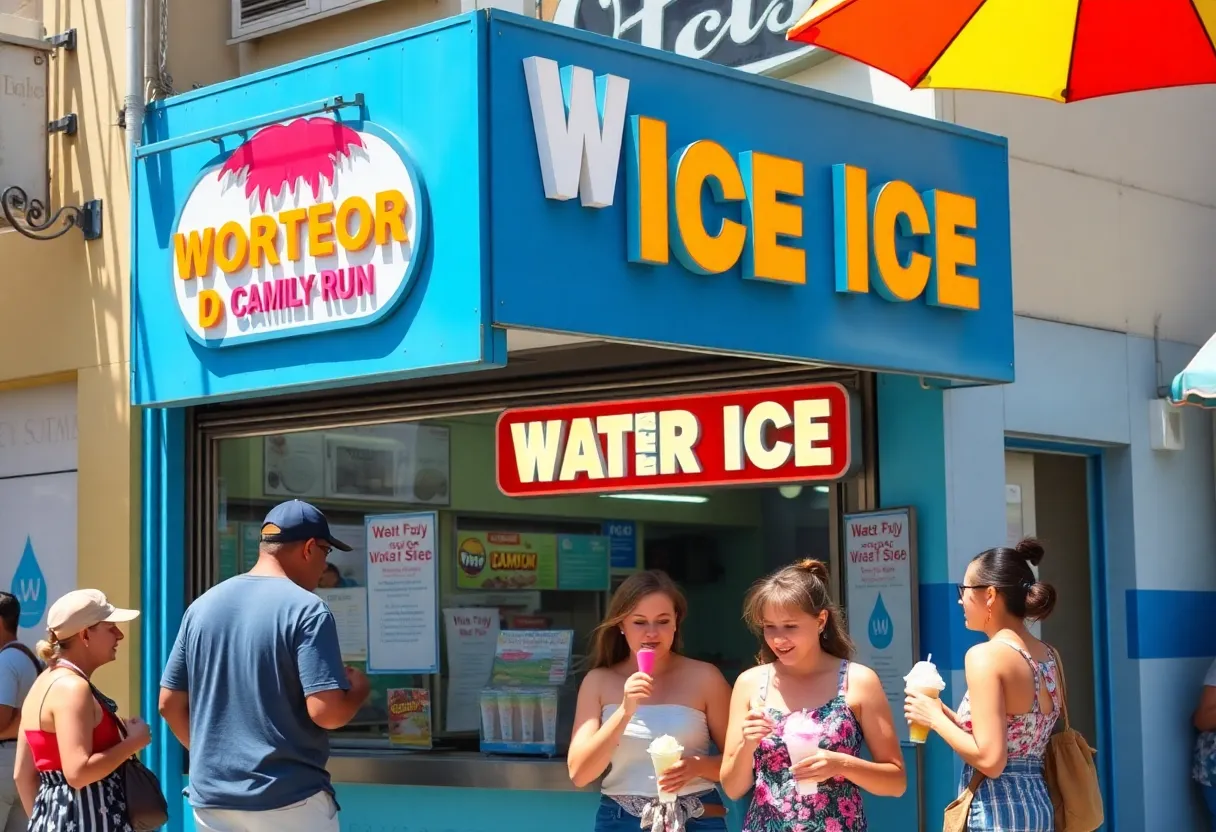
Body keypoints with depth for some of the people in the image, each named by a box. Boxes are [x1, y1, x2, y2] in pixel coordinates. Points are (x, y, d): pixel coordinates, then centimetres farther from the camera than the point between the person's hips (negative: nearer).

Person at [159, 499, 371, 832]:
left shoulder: (202, 606, 7)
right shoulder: (306, 610, -12)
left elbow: (170, 704, 11)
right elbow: (325, 711, -19)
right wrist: (358, 689, 2)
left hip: (212, 797, 6)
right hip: (288, 800, -6)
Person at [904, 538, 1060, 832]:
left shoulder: (986, 655, -15)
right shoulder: (1047, 657, 11)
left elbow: (990, 760, -20)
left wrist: (934, 717, -7)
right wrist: (947, 714, 16)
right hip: (1039, 808, 9)